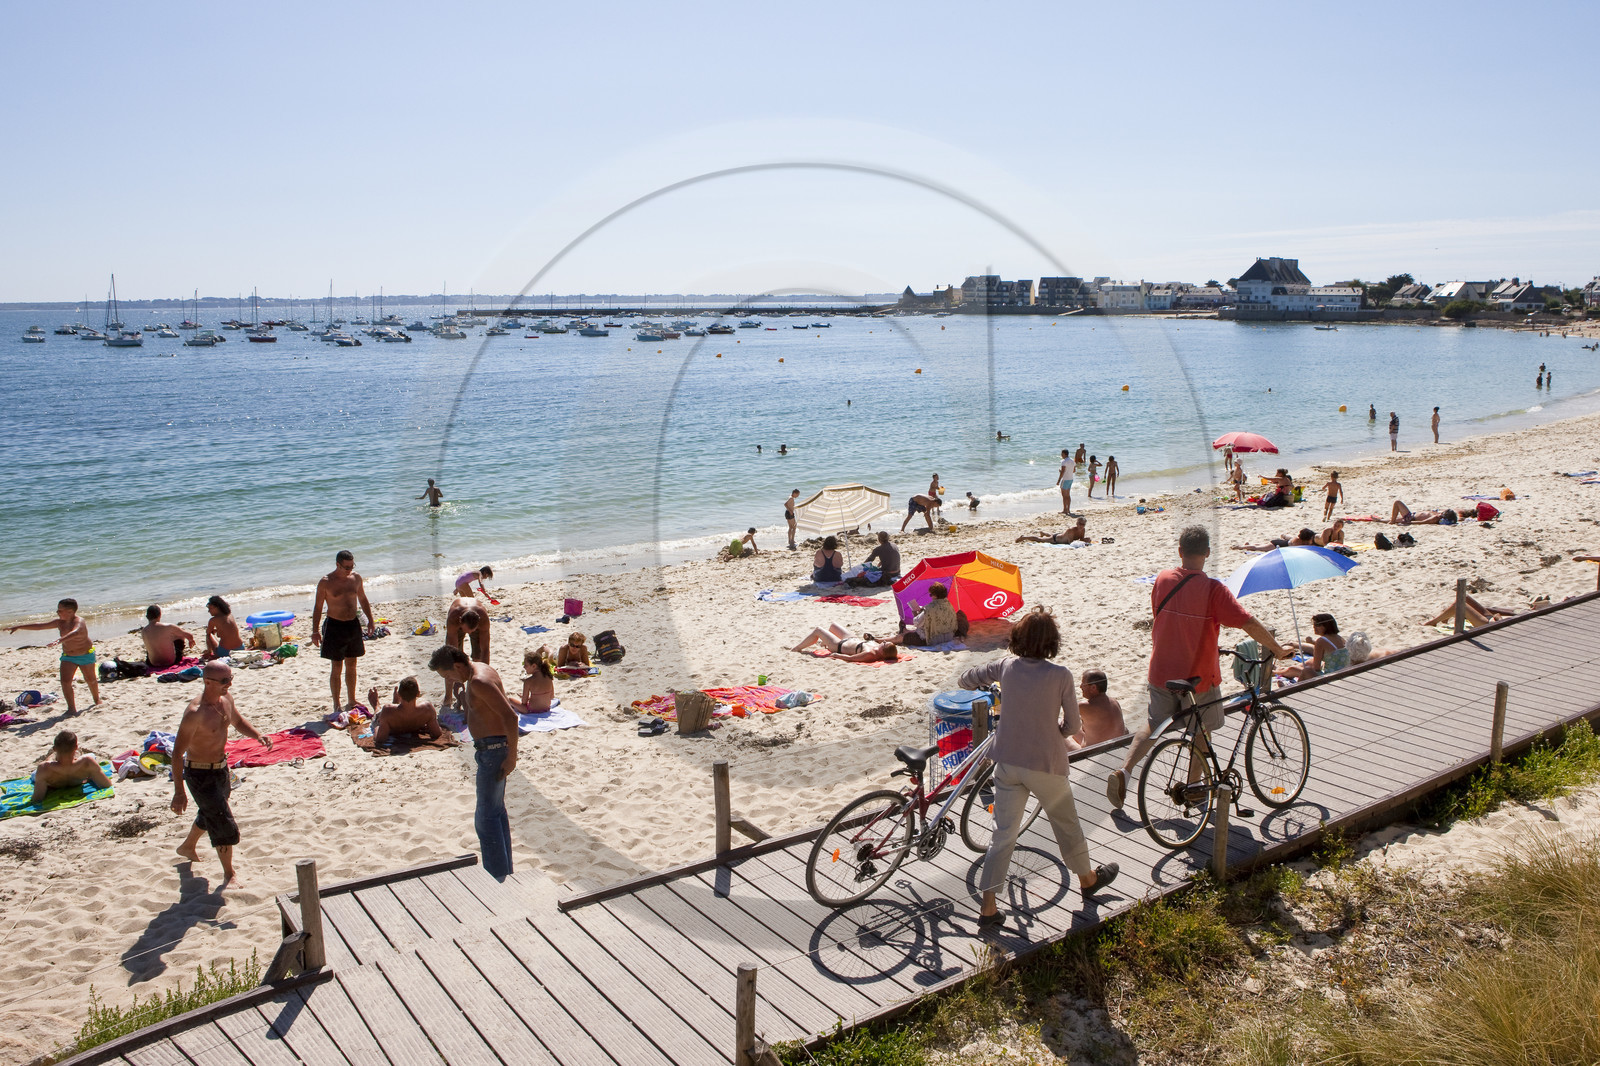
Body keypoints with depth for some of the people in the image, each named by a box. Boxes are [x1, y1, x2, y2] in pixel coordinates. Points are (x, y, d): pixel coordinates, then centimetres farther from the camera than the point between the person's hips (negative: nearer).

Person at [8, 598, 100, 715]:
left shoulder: (79, 622, -25)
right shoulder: (59, 622, -3)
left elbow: (75, 632, -47)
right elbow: (39, 625, 4)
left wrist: (60, 640, -62)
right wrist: (18, 627, 4)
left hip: (86, 654, -5)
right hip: (68, 656, 6)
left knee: (90, 679, 7)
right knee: (65, 681, -10)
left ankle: (97, 701, 31)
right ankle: (72, 708, -5)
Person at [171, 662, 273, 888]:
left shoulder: (226, 700, -5)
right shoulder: (195, 712, -29)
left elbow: (237, 720, 16)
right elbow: (177, 752, -26)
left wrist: (258, 734, -4)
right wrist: (179, 792, -26)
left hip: (221, 768, 9)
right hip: (200, 774, -9)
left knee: (210, 813, 30)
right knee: (224, 824, -4)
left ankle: (187, 847, 57)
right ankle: (229, 874, 14)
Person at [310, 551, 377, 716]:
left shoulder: (356, 578, 4)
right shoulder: (325, 583, -9)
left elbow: (362, 599, 17)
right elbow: (318, 607, -5)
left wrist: (370, 619, 10)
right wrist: (315, 631, -8)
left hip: (353, 624, 5)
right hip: (335, 626, -4)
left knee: (351, 665, 13)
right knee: (336, 667, -2)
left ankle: (352, 701, 24)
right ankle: (336, 705, 6)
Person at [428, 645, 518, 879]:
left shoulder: (479, 681, -22)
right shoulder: (477, 671, 10)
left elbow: (510, 716, -27)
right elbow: (470, 709, 22)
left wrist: (512, 756, -24)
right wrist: (460, 689, 6)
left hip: (494, 750, -11)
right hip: (488, 748, 11)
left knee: (486, 816, -5)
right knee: (496, 811, 19)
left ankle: (496, 876, 1)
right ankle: (504, 869, 30)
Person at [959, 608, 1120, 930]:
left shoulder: (1006, 666, -7)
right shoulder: (1060, 675, -16)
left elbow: (963, 679, 4)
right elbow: (1072, 726, -8)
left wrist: (972, 681, 26)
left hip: (1007, 762, 3)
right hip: (1046, 764, -3)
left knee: (1003, 833, 8)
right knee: (1066, 824, 21)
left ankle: (988, 908, 7)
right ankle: (1087, 879, 44)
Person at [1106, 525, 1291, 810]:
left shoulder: (1163, 579, -5)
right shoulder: (1213, 589, -19)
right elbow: (1249, 623, -21)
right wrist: (1278, 649, -5)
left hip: (1161, 671, 3)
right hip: (1199, 674, -3)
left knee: (1153, 724, 19)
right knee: (1202, 728, 20)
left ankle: (1123, 771, 1)